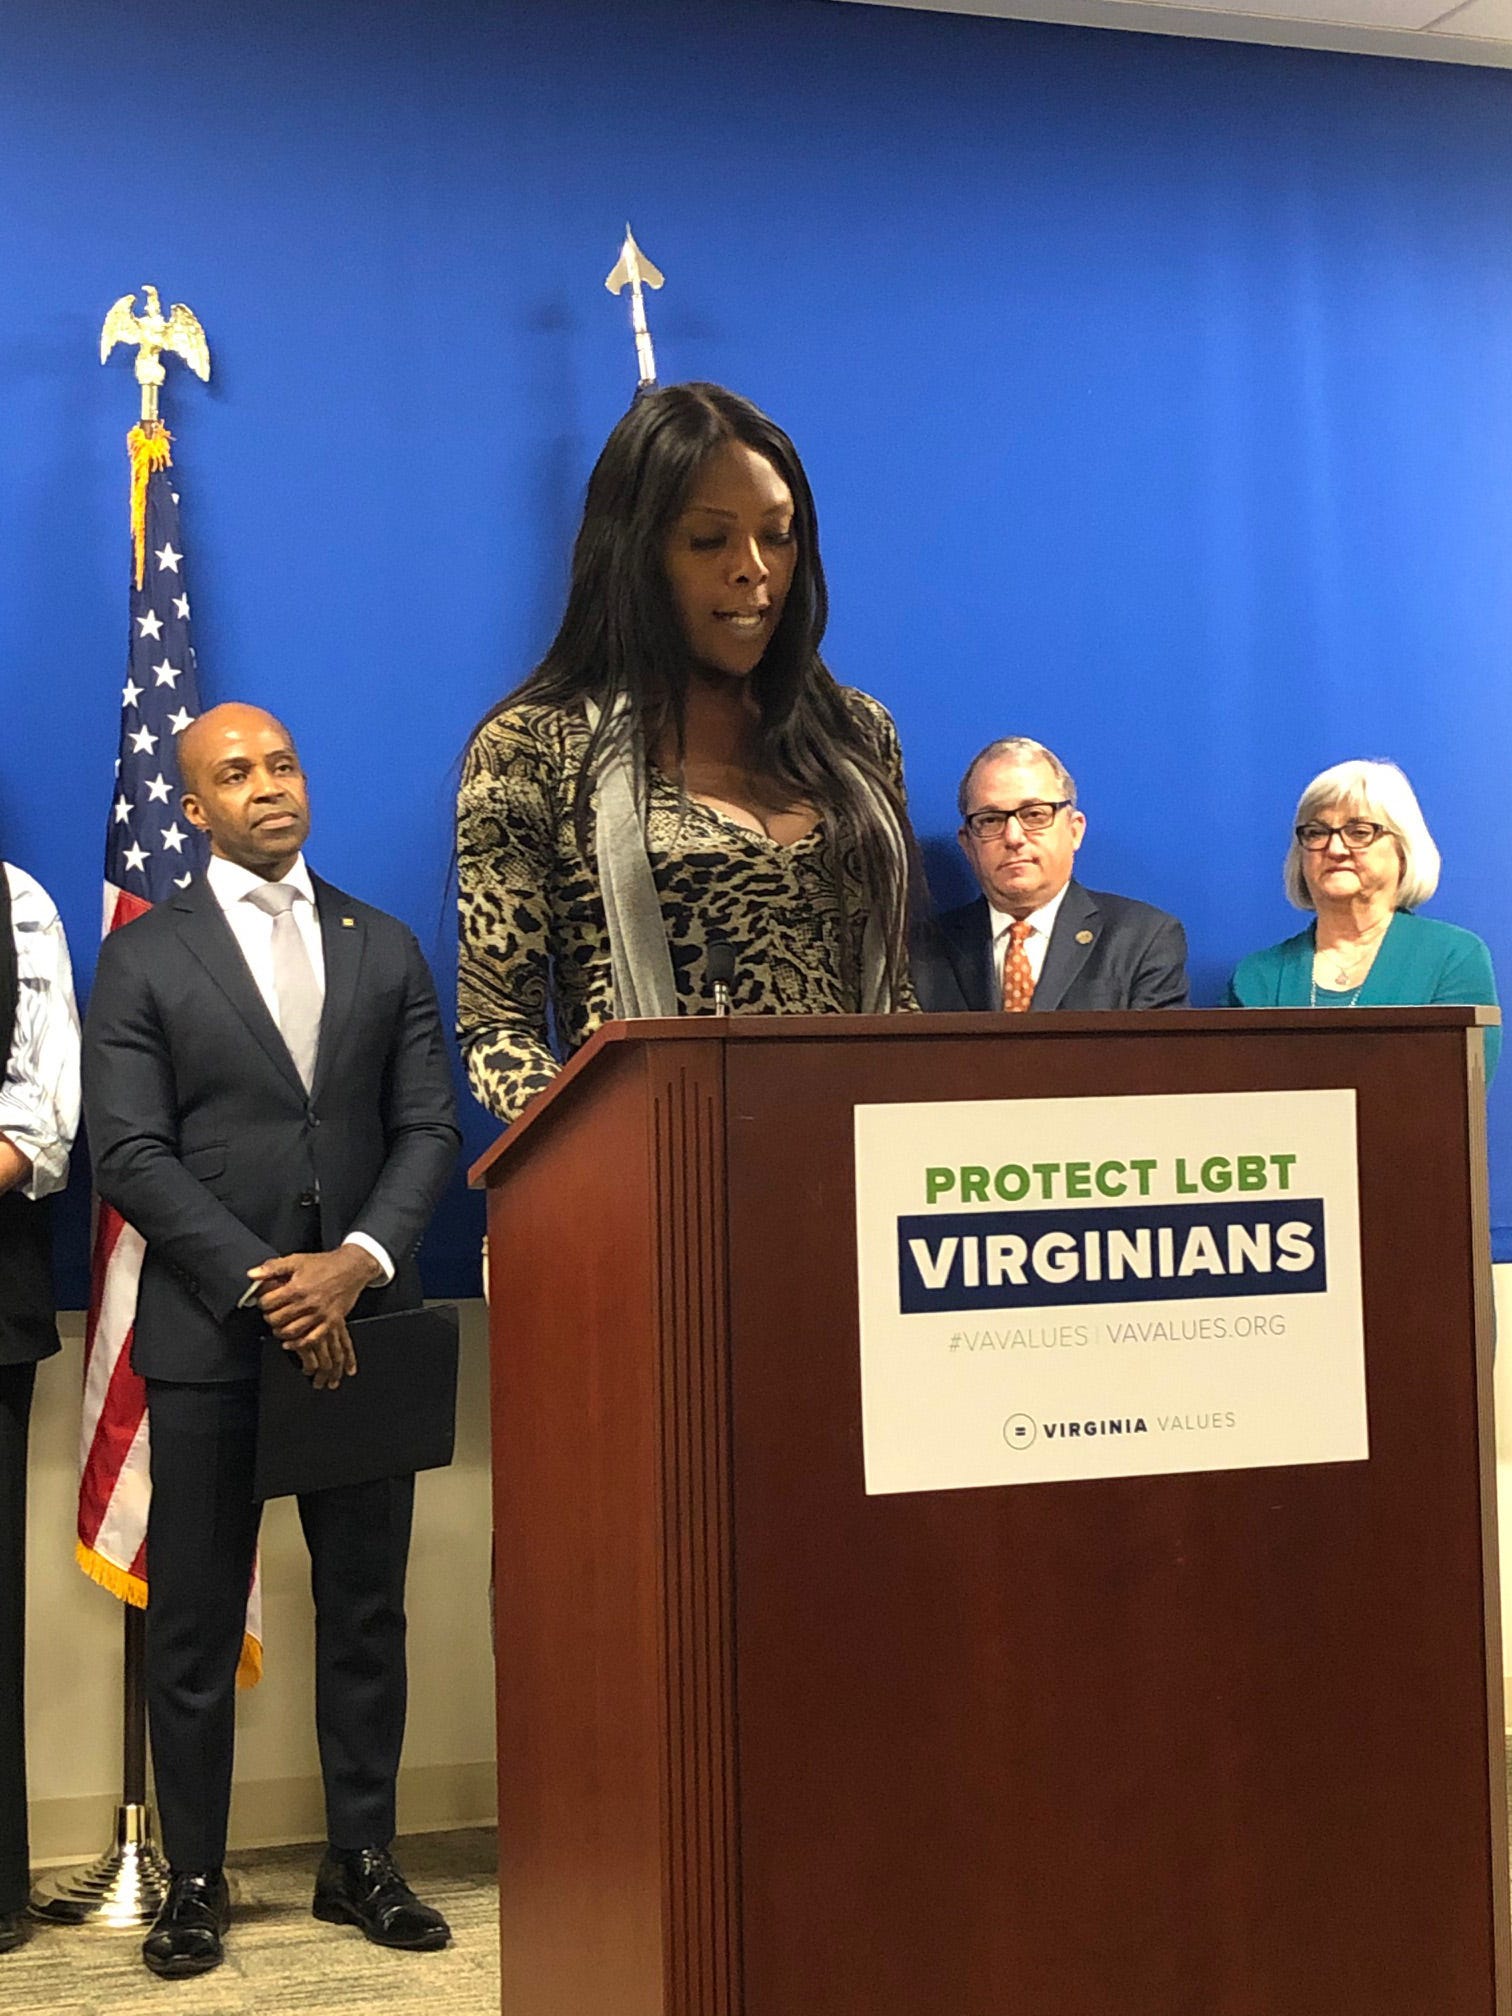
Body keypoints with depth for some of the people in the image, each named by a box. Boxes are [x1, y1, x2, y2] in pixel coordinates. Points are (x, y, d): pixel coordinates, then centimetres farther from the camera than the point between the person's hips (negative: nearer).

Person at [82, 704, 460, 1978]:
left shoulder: (386, 948, 12)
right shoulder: (144, 957, 3)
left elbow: (428, 1129, 6)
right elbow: (131, 1155, -5)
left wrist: (360, 1261, -11)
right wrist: (263, 1285, -14)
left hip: (358, 1321, 3)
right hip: (208, 1334, -2)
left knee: (367, 1614, 8)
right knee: (195, 1628, 4)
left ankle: (362, 1862, 19)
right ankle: (195, 1880, 15)